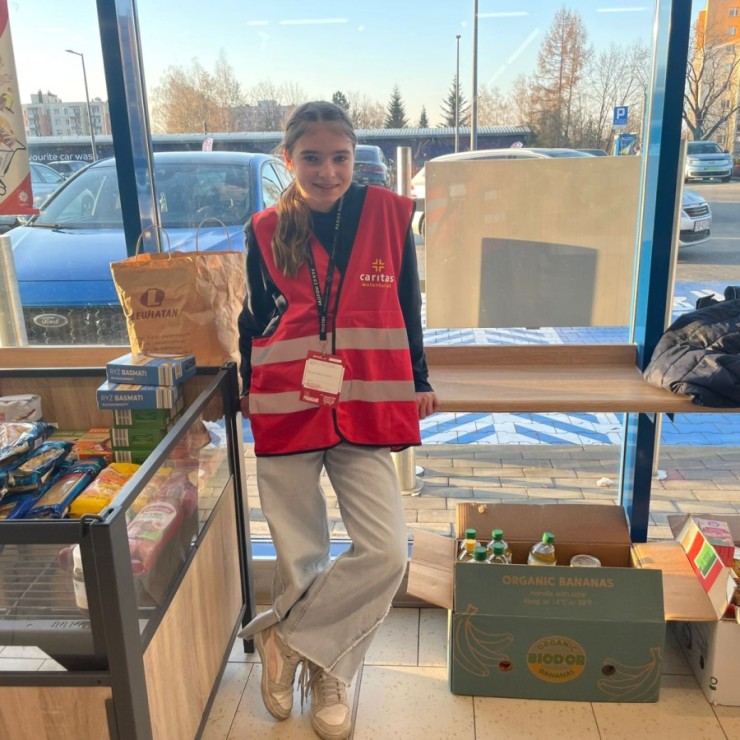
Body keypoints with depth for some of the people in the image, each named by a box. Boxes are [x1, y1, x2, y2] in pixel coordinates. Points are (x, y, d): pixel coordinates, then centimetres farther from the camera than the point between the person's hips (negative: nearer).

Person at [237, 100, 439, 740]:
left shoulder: (387, 213, 1)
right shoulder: (267, 230, 2)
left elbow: (407, 305, 9)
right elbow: (256, 317, 11)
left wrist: (419, 380, 14)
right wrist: (247, 387, 13)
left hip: (365, 409, 1)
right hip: (286, 410, 0)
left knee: (387, 553, -7)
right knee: (300, 556, 9)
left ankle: (286, 636, 15)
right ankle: (325, 675, 34)